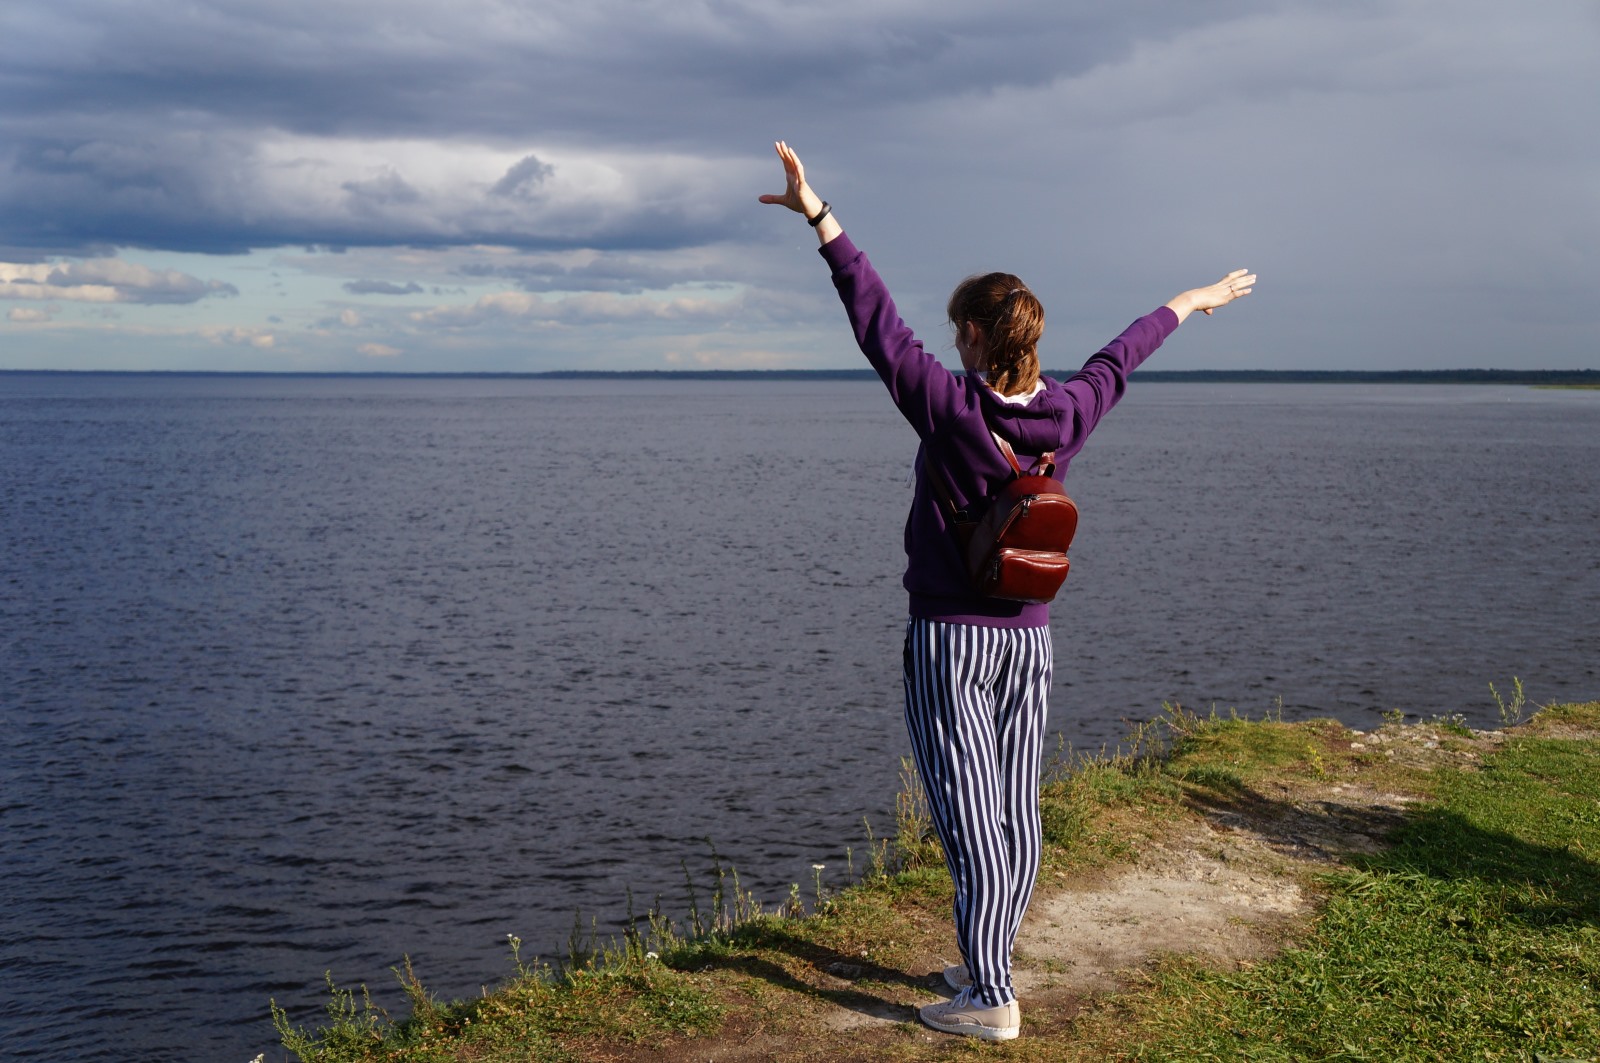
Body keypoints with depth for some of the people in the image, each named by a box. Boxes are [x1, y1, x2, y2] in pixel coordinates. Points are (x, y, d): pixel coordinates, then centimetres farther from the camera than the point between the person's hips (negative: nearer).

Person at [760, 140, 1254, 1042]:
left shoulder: (949, 408, -15)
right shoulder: (1070, 416, 0)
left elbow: (879, 322, -16)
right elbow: (1120, 356, 17)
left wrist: (821, 218, -14)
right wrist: (1189, 304, 36)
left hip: (950, 638, -5)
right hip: (1030, 638, 6)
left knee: (970, 815, -3)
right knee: (1018, 812, 11)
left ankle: (989, 1000, 0)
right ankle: (988, 967, 24)